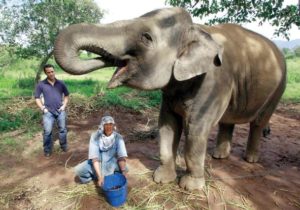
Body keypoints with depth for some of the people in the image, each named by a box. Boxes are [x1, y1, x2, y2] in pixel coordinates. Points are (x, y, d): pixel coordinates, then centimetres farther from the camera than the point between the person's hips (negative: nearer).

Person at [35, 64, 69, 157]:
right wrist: (43, 108, -5)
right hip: (48, 112, -2)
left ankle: (64, 146, 28)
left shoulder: (60, 83, 4)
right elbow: (37, 98, 4)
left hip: (60, 110, 2)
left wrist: (64, 105, 2)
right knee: (47, 131, -3)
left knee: (62, 129, 10)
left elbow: (66, 95, 14)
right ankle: (47, 150, 13)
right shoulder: (41, 84, -1)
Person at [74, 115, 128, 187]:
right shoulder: (95, 136, -20)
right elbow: (94, 157, -27)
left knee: (125, 169, -27)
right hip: (97, 163, 0)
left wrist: (123, 171, -43)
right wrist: (99, 176, -36)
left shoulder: (118, 137, -16)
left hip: (111, 163, 0)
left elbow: (121, 156, -25)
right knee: (78, 170, -22)